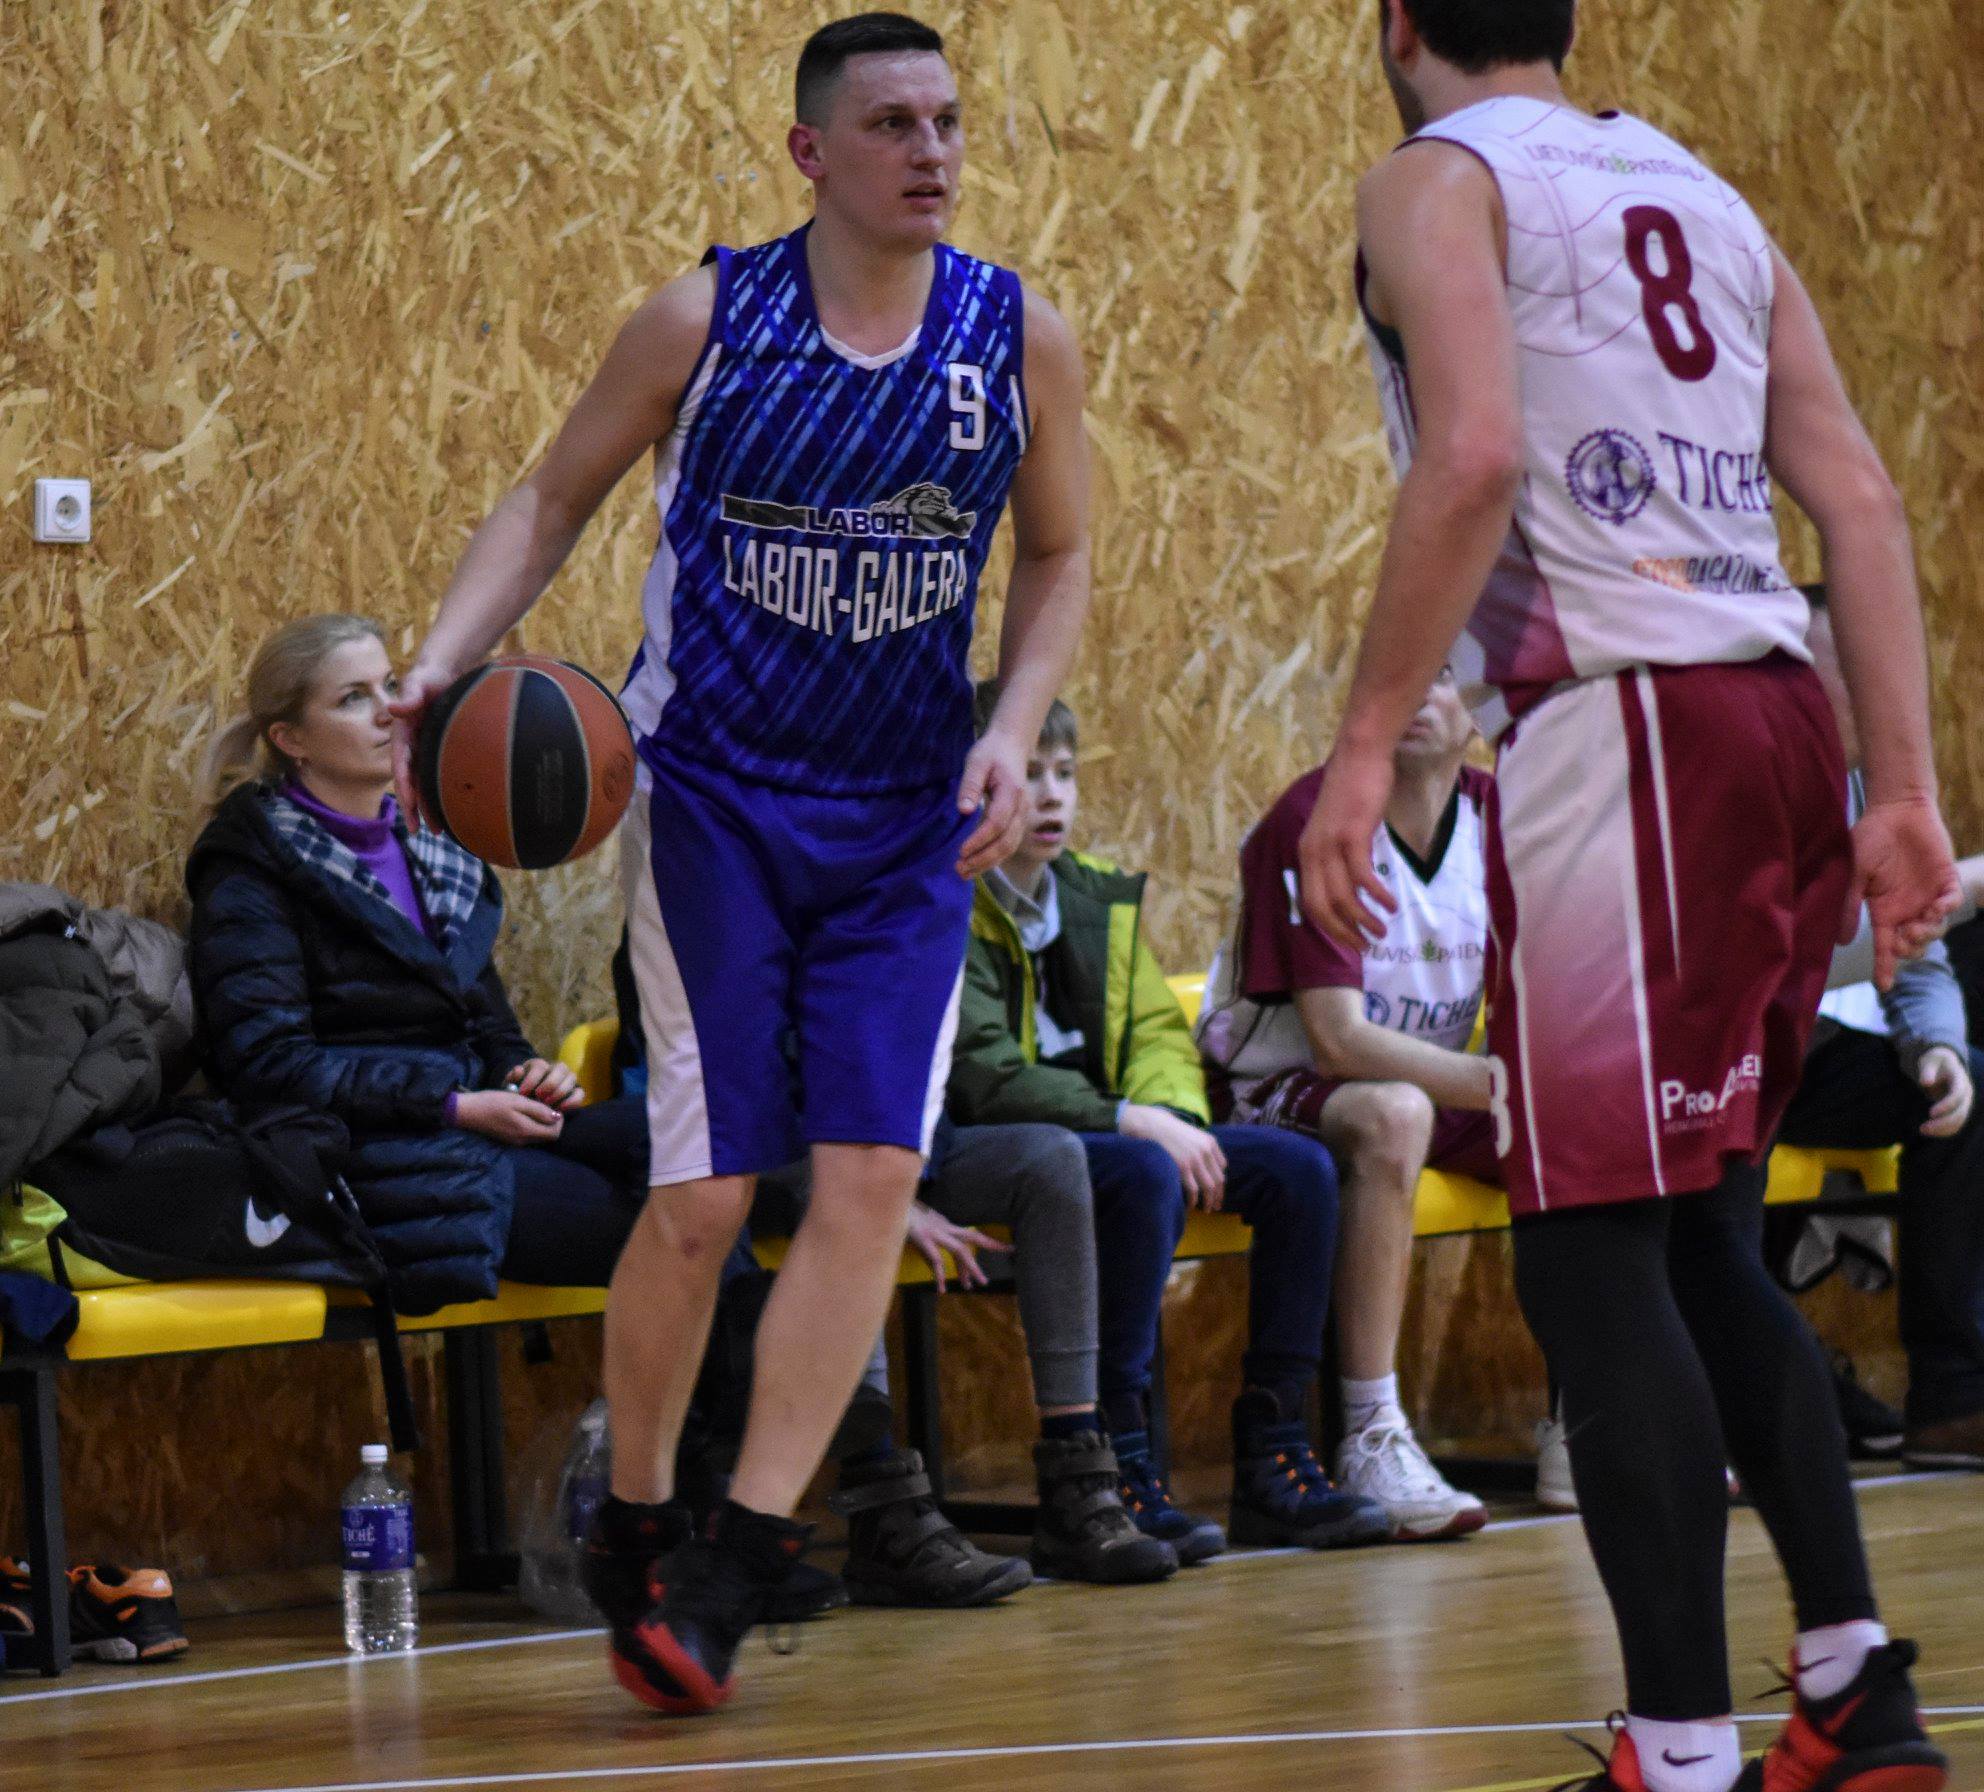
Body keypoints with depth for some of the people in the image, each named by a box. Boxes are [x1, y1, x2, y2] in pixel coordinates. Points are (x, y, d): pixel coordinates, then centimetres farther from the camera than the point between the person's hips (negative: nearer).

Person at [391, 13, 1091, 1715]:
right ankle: (634, 1532, 15)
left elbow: (1057, 558, 10)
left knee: (874, 1172, -11)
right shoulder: (704, 323, -8)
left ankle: (734, 1559, -6)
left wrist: (1011, 731, -6)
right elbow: (557, 498, 3)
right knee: (704, 1190, -6)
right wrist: (447, 658, -13)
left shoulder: (1018, 336, -2)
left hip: (907, 811, 3)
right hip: (714, 794, -2)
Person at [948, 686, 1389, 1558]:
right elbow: (983, 1078, -20)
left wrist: (1173, 1116, -10)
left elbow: (1160, 1033, 13)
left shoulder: (1105, 896, 13)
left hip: (1102, 1130, 8)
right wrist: (1133, 1123, -24)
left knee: (1299, 1167, -7)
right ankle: (1106, 1460, -31)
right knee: (1148, 1177, -35)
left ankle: (1272, 1453, -7)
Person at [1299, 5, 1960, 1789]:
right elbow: (1859, 498, 13)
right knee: (1700, 1238, 18)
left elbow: (1476, 456, -16)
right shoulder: (1705, 193, 22)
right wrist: (1905, 790, 11)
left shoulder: (1436, 180, 1)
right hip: (1780, 706, 7)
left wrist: (1365, 748, -14)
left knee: (1598, 1258, -6)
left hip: (1615, 716, -7)